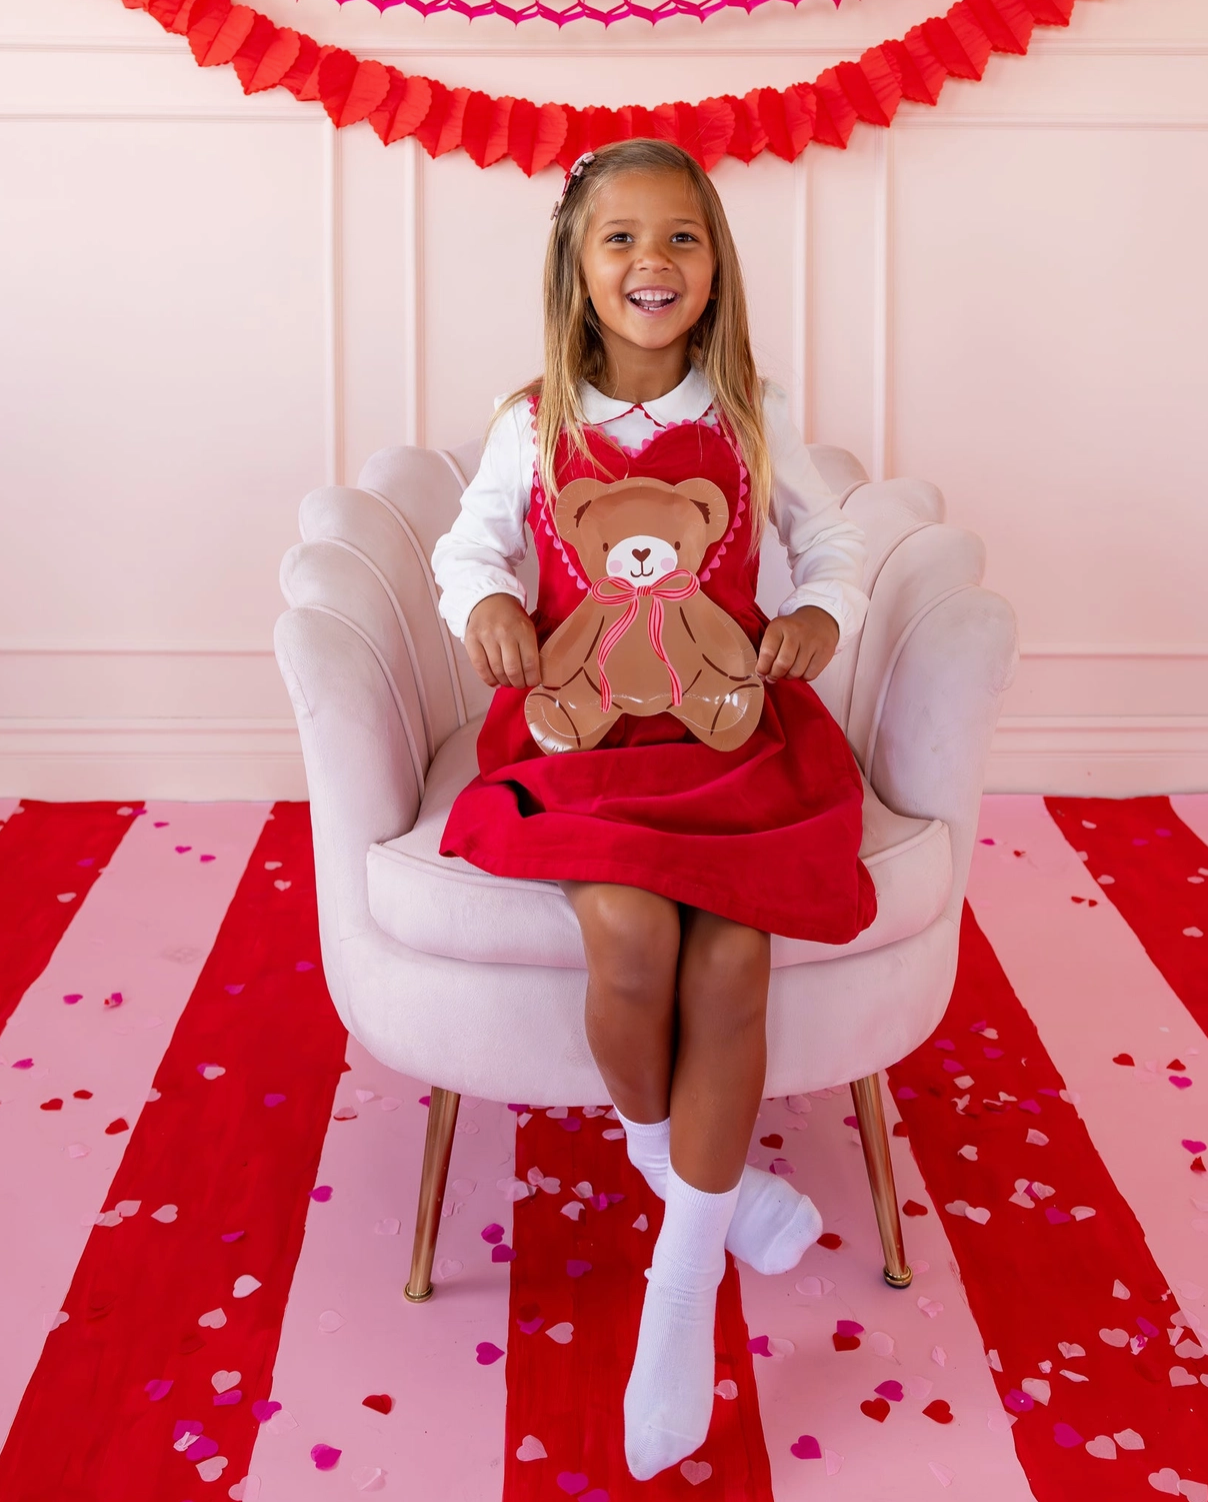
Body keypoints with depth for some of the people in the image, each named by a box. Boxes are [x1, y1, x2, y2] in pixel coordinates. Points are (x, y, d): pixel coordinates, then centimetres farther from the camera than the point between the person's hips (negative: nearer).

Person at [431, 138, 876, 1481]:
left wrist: (822, 615, -8)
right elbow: (471, 541, 14)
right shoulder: (534, 427, 5)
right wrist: (485, 602, -9)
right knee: (632, 938, -28)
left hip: (732, 721, 1)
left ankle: (683, 1286, -10)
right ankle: (673, 1160, 5)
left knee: (730, 954, -23)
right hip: (581, 727, -1)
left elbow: (833, 542, 14)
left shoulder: (749, 418, 6)